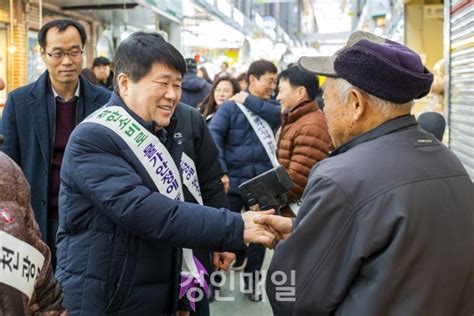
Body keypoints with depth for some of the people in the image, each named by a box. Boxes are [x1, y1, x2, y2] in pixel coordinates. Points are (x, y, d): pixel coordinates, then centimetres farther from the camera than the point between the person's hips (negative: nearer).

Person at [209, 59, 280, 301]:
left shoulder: (271, 107, 8)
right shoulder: (230, 107, -4)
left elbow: (281, 113, -16)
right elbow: (213, 136, -15)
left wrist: (249, 101, -10)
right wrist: (220, 172, -25)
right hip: (233, 181, -3)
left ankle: (252, 279, 31)